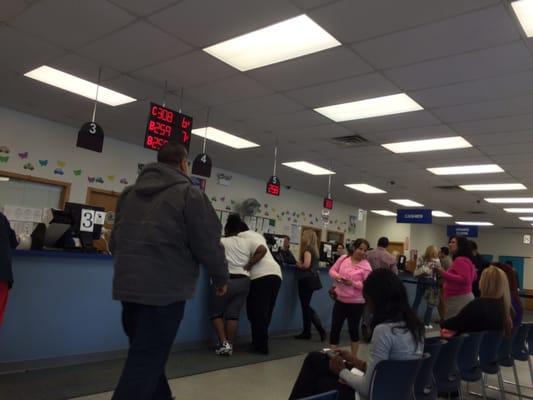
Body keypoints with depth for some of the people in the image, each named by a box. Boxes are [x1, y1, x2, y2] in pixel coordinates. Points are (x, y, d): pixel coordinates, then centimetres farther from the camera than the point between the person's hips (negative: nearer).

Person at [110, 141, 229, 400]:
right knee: (146, 360, 1)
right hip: (165, 289, -7)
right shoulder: (188, 193, -8)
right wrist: (221, 278, 6)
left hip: (127, 285, 8)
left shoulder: (130, 192, 14)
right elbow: (207, 243, -10)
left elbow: (115, 239, 22)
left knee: (144, 354, 22)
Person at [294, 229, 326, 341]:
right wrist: (301, 264, 5)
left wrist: (298, 265, -6)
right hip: (310, 279, 9)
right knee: (306, 306, 13)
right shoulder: (313, 249, 13)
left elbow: (306, 264, -24)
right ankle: (306, 332, 16)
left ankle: (321, 330, -7)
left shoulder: (308, 248, -14)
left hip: (306, 280, -9)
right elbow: (312, 264, 11)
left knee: (306, 306, -3)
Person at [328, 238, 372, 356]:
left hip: (356, 302, -3)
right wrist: (337, 276, -12)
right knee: (335, 328, 5)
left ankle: (353, 357, 27)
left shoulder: (366, 266, -10)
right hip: (340, 300, 3)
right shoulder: (343, 259, 0)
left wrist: (353, 283, -23)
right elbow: (332, 270, 9)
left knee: (353, 329, 10)